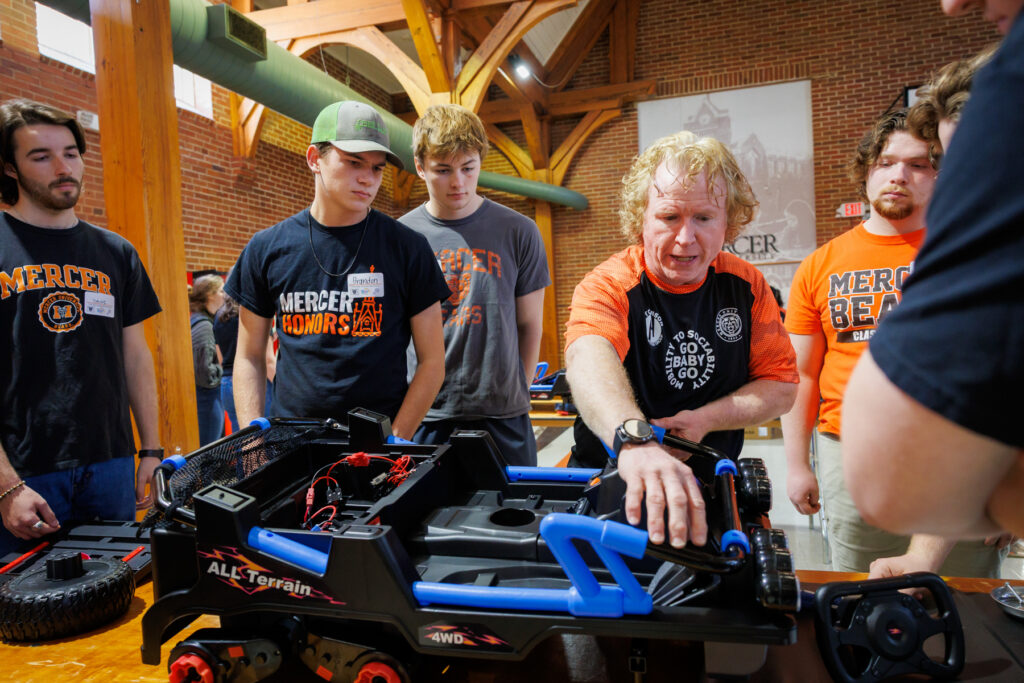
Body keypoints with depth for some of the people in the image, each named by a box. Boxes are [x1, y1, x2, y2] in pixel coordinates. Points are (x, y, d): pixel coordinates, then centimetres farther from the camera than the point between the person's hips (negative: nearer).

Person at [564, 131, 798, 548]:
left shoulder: (746, 285, 0)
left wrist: (705, 419, -15)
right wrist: (635, 438, -58)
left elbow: (782, 386, 2)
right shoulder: (609, 287, -15)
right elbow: (589, 356, -38)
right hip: (612, 483, -2)